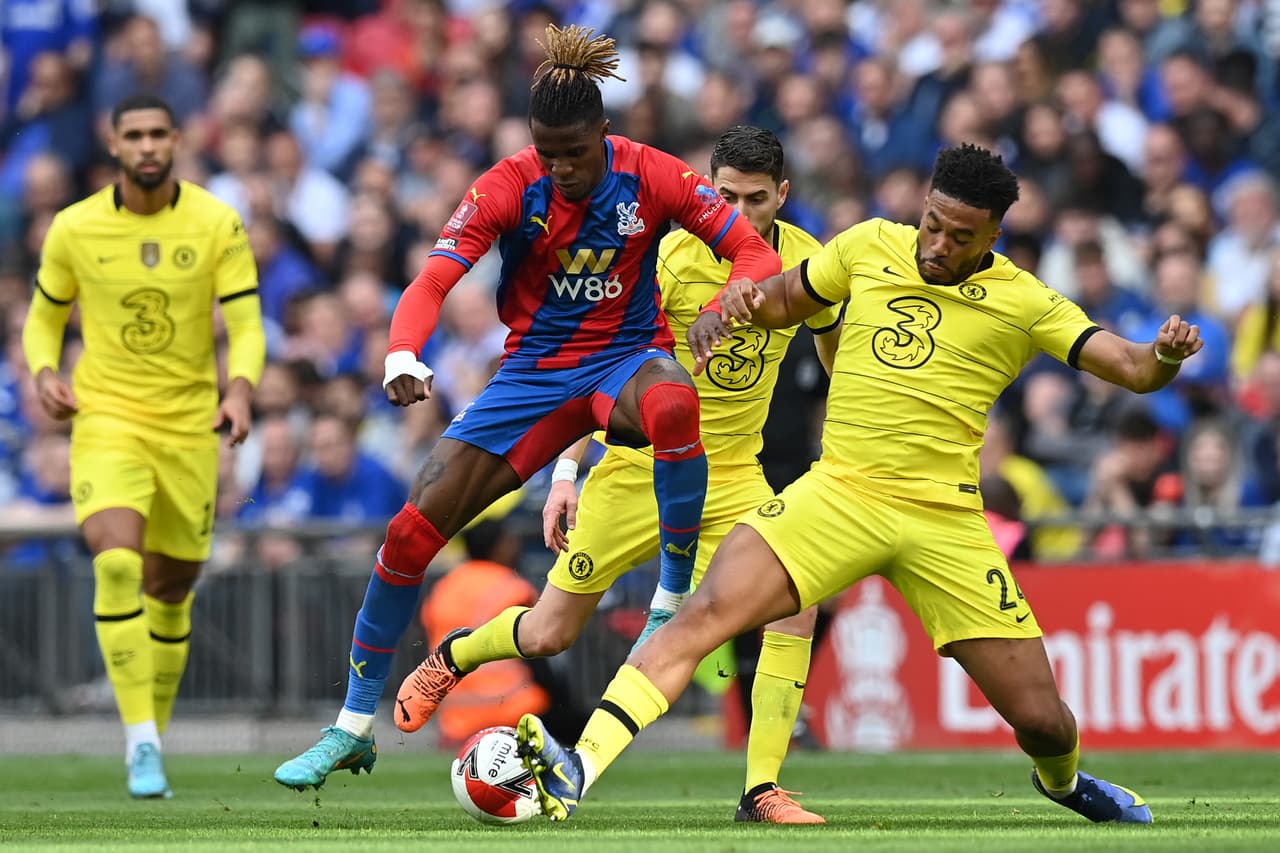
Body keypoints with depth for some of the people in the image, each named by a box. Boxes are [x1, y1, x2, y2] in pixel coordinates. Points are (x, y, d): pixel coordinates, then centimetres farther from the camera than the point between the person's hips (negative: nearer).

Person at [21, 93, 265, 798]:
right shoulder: (74, 228, -3)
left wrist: (239, 392, -27)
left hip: (189, 425, 1)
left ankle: (150, 736, 30)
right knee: (116, 562, -24)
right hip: (105, 417, -1)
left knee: (170, 588, 10)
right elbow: (45, 316, 12)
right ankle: (141, 742, -22)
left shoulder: (217, 225, -5)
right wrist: (44, 375, -9)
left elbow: (246, 325, -7)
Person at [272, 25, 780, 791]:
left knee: (673, 403, -42)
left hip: (625, 359, -2)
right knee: (411, 533, -7)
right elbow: (432, 281, -20)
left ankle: (673, 605, -25)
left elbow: (757, 255, -14)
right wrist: (403, 355, -41)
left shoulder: (652, 177, -14)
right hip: (535, 373, 2)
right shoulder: (509, 187, -13)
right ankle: (354, 727, 9)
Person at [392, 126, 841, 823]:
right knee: (549, 635, 5)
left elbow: (834, 342, 17)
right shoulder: (671, 257, -16)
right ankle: (450, 658, 40)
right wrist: (565, 472, -13)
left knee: (795, 606, -22)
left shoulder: (804, 261, -5)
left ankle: (762, 790, -15)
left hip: (731, 477, 3)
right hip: (639, 469, -2)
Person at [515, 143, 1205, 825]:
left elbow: (1132, 369, -2)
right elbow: (781, 301, 22)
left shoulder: (1022, 302, 1)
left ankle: (1063, 779, 38)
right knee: (704, 613, -25)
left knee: (1039, 717, -1)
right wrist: (727, 306, -1)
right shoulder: (870, 247, 7)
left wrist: (1165, 356, -26)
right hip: (839, 492, 1)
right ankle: (577, 772, -34)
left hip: (943, 519, -1)